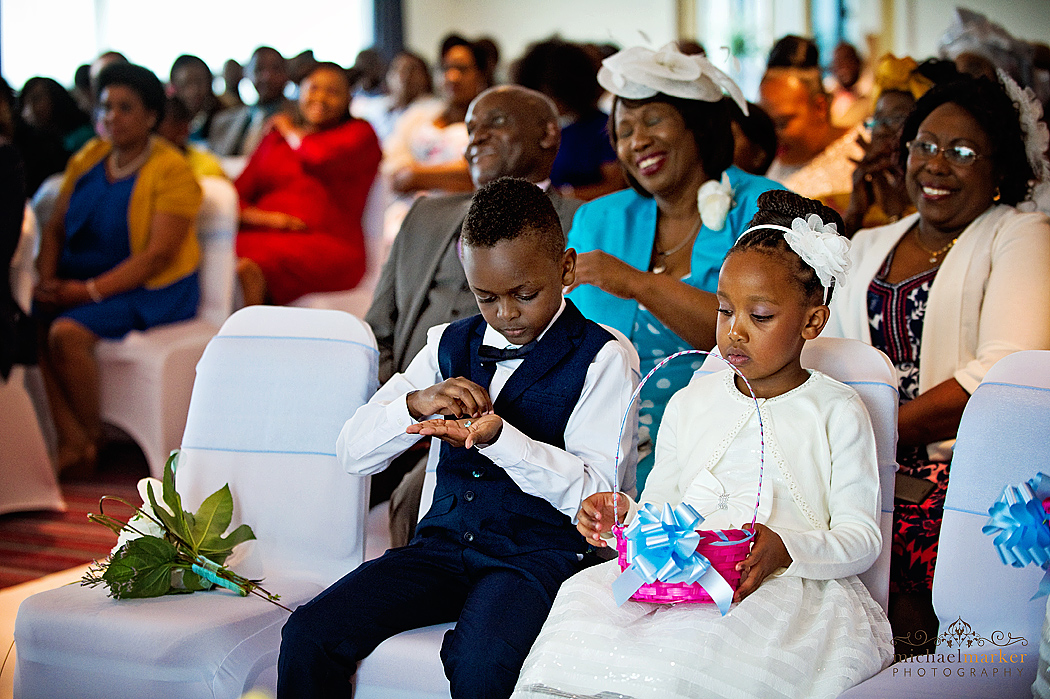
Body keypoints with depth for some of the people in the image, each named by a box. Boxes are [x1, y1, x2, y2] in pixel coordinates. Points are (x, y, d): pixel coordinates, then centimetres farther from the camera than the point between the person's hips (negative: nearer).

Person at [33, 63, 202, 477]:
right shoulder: (88, 158, 11)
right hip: (81, 278, 6)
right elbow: (55, 228, 13)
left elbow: (157, 256, -16)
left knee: (67, 331, -30)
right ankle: (71, 441, -20)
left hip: (151, 290, -6)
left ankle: (92, 437, -8)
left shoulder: (172, 170, -9)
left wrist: (87, 291, -21)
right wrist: (47, 281, -7)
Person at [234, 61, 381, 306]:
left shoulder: (359, 132, 15)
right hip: (262, 236, 4)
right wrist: (262, 217, -5)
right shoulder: (274, 138, 26)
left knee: (251, 268, -37)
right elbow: (237, 196, 18)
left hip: (327, 246, -4)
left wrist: (291, 132, 14)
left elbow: (321, 157, -8)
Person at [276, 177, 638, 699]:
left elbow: (596, 493, -11)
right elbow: (353, 453, 9)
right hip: (444, 541, 5)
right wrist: (415, 404, -12)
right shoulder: (450, 346, 12)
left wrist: (498, 437, -25)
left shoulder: (601, 358, -2)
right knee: (307, 636, -17)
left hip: (539, 552, -4)